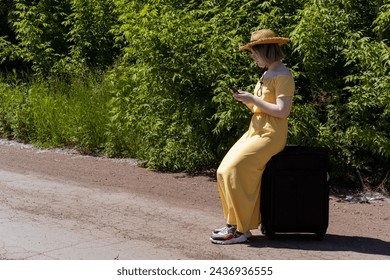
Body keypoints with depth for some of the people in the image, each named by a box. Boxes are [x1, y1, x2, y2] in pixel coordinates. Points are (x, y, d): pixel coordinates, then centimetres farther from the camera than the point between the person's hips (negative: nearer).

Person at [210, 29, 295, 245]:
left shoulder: (283, 76, -11)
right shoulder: (266, 75, 19)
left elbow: (282, 111, -20)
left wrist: (253, 99, -15)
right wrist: (246, 100, 4)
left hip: (270, 136, -9)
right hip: (255, 131, 10)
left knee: (235, 170, -21)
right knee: (224, 171, -1)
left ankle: (241, 230, -15)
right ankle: (233, 224, 4)